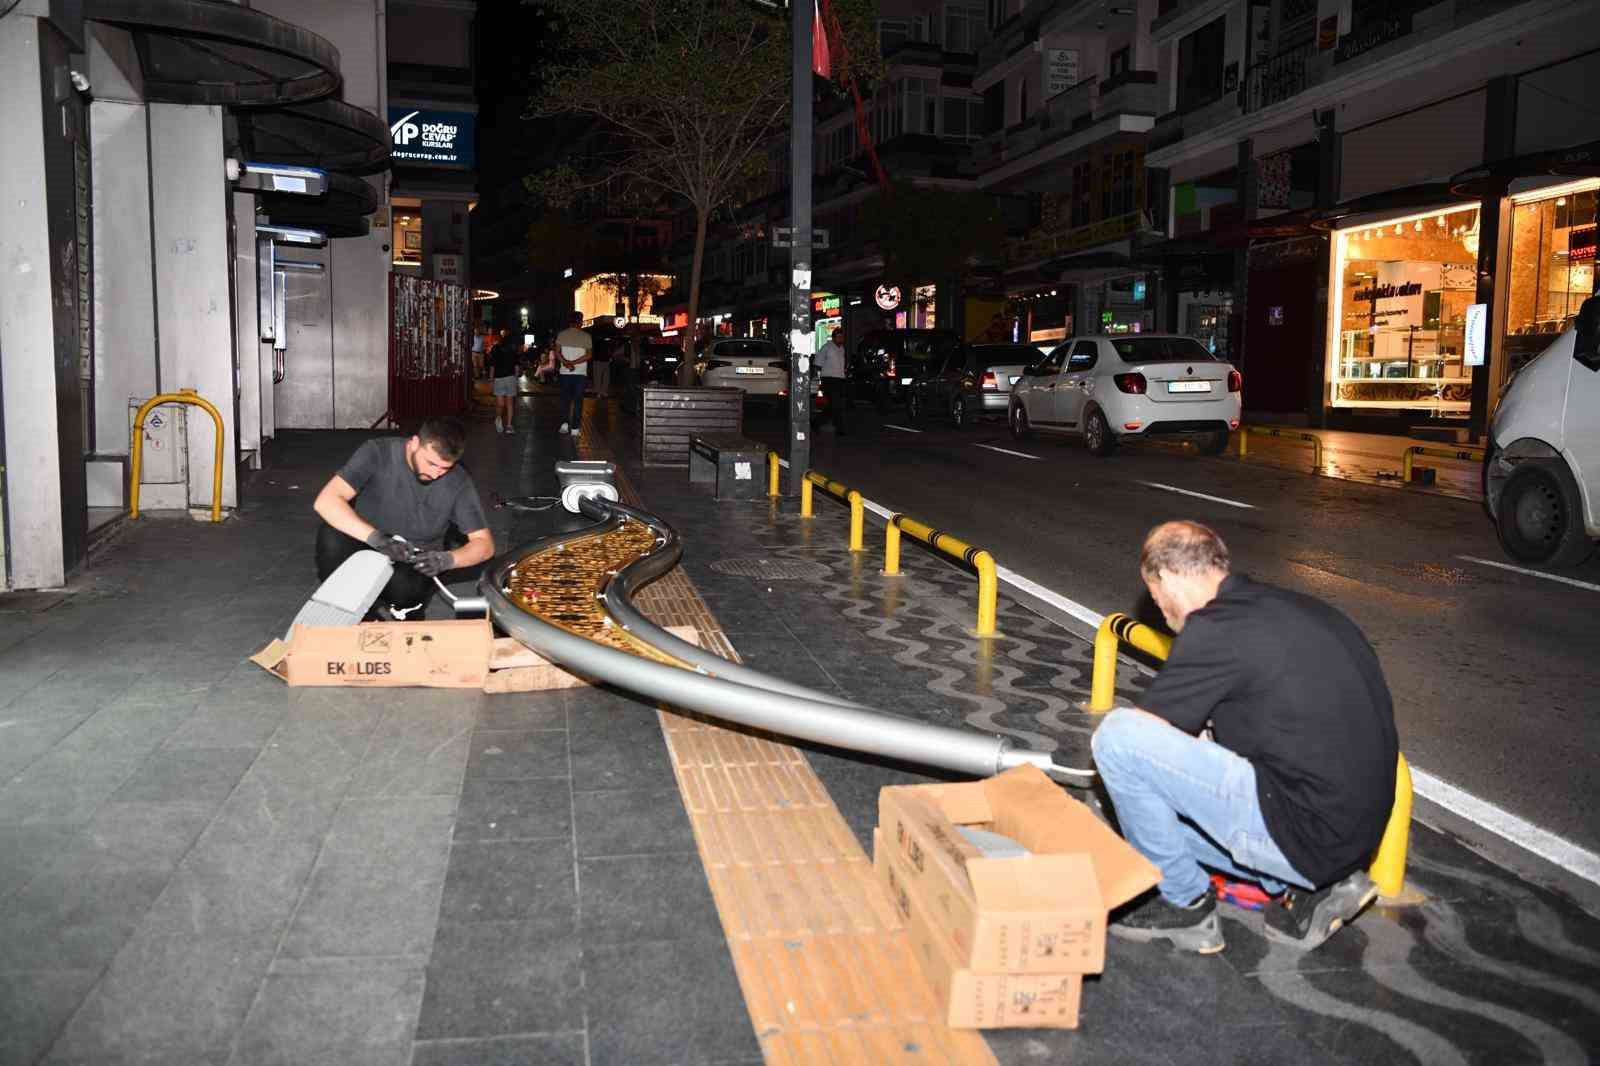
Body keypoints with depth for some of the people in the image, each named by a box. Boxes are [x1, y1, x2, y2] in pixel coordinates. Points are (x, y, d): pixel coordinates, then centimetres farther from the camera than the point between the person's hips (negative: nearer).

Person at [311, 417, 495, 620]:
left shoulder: (458, 483, -13)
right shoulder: (379, 453, -16)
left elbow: (484, 544, -9)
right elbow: (325, 501, -25)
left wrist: (446, 559, -29)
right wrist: (376, 538, -39)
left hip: (415, 564, -1)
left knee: (403, 585, -36)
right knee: (332, 536, -30)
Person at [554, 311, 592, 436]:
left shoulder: (562, 334, 4)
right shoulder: (586, 336, 0)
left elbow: (557, 353, -5)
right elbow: (588, 355, -8)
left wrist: (566, 363, -13)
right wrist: (574, 363, -11)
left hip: (565, 372, 1)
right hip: (581, 373, -1)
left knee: (565, 399, 13)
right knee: (578, 400, 4)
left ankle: (564, 423, -2)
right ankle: (575, 428, 2)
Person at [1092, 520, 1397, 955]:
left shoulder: (1217, 629, -15)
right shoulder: (1299, 609, 12)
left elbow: (1142, 728, -5)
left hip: (1305, 833, -9)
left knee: (1118, 736, -12)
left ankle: (1185, 905, 4)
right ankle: (1308, 887, 12)